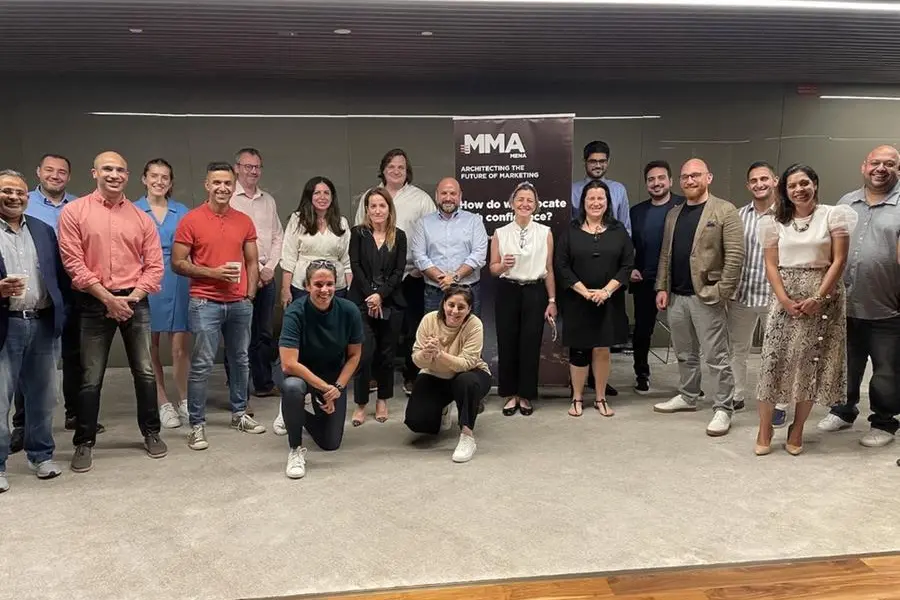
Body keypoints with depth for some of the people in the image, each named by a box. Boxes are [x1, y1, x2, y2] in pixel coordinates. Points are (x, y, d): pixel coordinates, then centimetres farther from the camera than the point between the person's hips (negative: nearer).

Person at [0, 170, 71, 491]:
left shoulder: (44, 230, 11)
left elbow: (60, 274, 11)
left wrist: (62, 312, 4)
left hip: (42, 323, 4)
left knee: (42, 395, 13)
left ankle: (41, 455, 27)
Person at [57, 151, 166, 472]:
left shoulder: (141, 217, 6)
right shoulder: (73, 212, -1)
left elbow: (154, 265, 4)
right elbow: (73, 263, -7)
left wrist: (132, 298, -9)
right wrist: (108, 298, -13)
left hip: (135, 302, 2)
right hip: (93, 303, -2)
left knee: (145, 372, 7)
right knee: (91, 378, 4)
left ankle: (151, 432, 22)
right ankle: (84, 442, 17)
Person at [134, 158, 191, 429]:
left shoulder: (182, 212, 9)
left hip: (177, 283, 1)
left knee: (181, 347, -1)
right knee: (151, 347, 7)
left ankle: (184, 401, 16)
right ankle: (163, 403, 19)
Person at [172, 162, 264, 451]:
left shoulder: (244, 221, 7)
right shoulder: (191, 220, -5)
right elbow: (178, 263, -5)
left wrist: (250, 294, 4)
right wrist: (213, 272, -15)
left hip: (240, 303, 5)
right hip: (205, 303, -4)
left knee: (241, 360, 14)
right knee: (202, 365, -3)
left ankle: (239, 414, 29)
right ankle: (197, 425, 6)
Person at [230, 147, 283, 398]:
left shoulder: (268, 200, 16)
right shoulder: (228, 199, -3)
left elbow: (277, 236, 15)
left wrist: (270, 267, 1)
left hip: (266, 275, 6)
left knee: (265, 333, 12)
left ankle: (264, 383, 23)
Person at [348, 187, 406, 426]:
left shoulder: (399, 236, 7)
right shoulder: (358, 233, 5)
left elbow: (399, 271, 1)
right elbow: (355, 266, -2)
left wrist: (381, 295, -11)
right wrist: (370, 295, -11)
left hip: (391, 303, 2)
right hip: (362, 302, -1)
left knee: (386, 353, 7)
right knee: (364, 354, -9)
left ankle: (382, 400, 22)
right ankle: (360, 404, 4)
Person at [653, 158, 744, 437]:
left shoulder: (724, 211, -5)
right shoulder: (673, 214, 15)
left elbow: (735, 256, -10)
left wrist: (721, 292, -14)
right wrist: (662, 288, 8)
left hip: (707, 297, -6)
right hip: (677, 296, 6)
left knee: (717, 357, -1)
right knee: (685, 354, 17)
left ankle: (723, 409, 8)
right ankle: (688, 397, 31)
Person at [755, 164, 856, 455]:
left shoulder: (833, 215, 1)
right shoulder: (776, 221, 7)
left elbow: (839, 260, -4)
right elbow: (771, 266, 4)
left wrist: (818, 297, -14)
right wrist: (786, 300, -10)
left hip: (823, 298, -1)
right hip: (786, 298, 1)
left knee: (812, 364, 3)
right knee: (775, 362, -4)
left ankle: (796, 430, 15)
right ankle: (764, 431, 6)